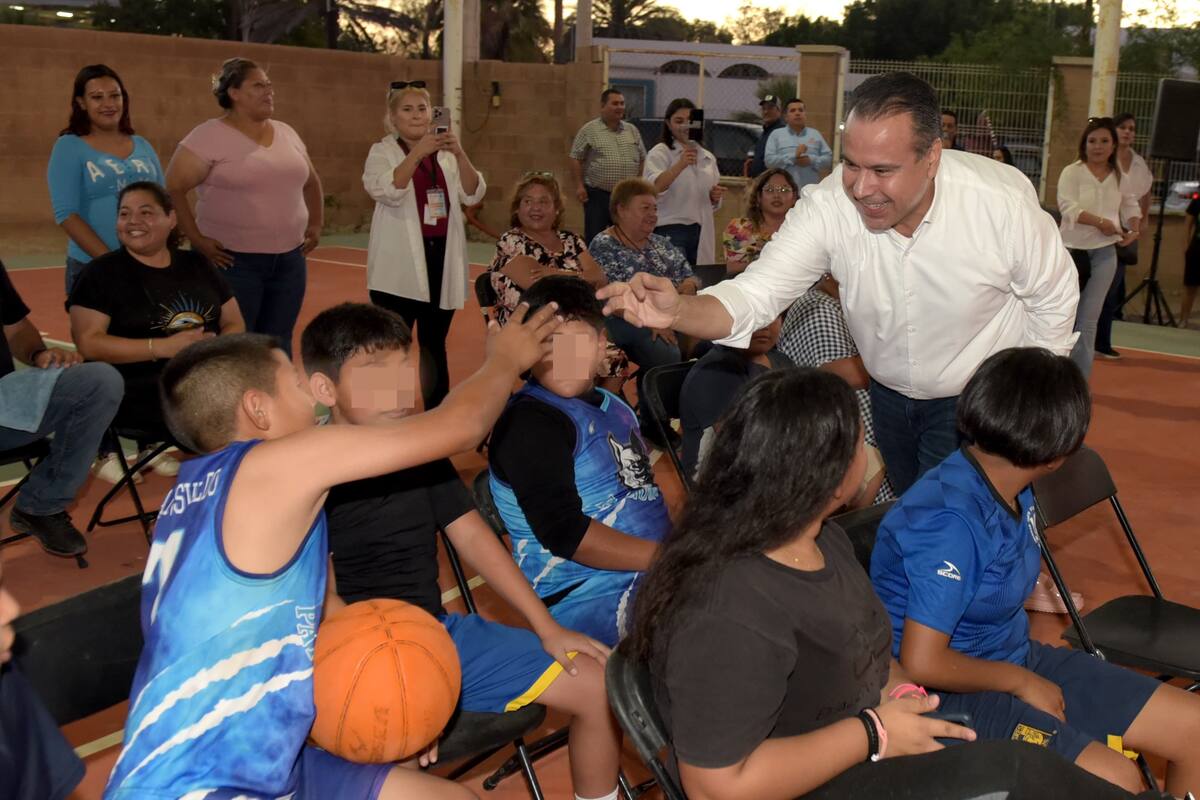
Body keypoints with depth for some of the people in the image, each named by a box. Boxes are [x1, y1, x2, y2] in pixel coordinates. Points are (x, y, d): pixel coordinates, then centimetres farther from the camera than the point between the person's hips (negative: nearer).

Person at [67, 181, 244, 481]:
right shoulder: (102, 273, 2)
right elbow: (89, 343, -8)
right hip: (138, 392, -7)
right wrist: (163, 347, -18)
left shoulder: (197, 265, 15)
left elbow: (235, 324, 15)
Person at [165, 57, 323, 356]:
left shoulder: (286, 133, 11)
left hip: (289, 259, 6)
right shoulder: (209, 137, -9)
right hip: (233, 260, -6)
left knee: (277, 347, 11)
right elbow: (172, 188, -13)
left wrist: (316, 225, 14)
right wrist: (197, 239, -15)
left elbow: (311, 182, 25)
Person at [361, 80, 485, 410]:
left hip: (442, 259, 4)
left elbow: (473, 195, -1)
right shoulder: (382, 151, -1)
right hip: (401, 265, -4)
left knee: (435, 346, 14)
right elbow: (387, 191, -19)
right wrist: (418, 152, -26)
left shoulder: (446, 152, 11)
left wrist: (460, 154, -15)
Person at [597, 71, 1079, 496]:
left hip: (976, 400, -3)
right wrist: (678, 311, -50)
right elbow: (755, 294, -30)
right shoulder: (829, 206, -26)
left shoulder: (1003, 202, -29)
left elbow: (1053, 301, -13)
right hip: (886, 393, 3)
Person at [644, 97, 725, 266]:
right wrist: (680, 165, -33)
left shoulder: (707, 157, 17)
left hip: (701, 231, 6)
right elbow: (653, 188, -21)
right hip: (670, 230, -6)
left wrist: (715, 197, 2)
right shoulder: (659, 153, -2)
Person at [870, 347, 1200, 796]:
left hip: (1015, 657, 9)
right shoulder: (950, 522, -29)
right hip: (951, 693, -9)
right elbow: (921, 664, -28)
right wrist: (1022, 682, -15)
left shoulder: (1014, 490, -2)